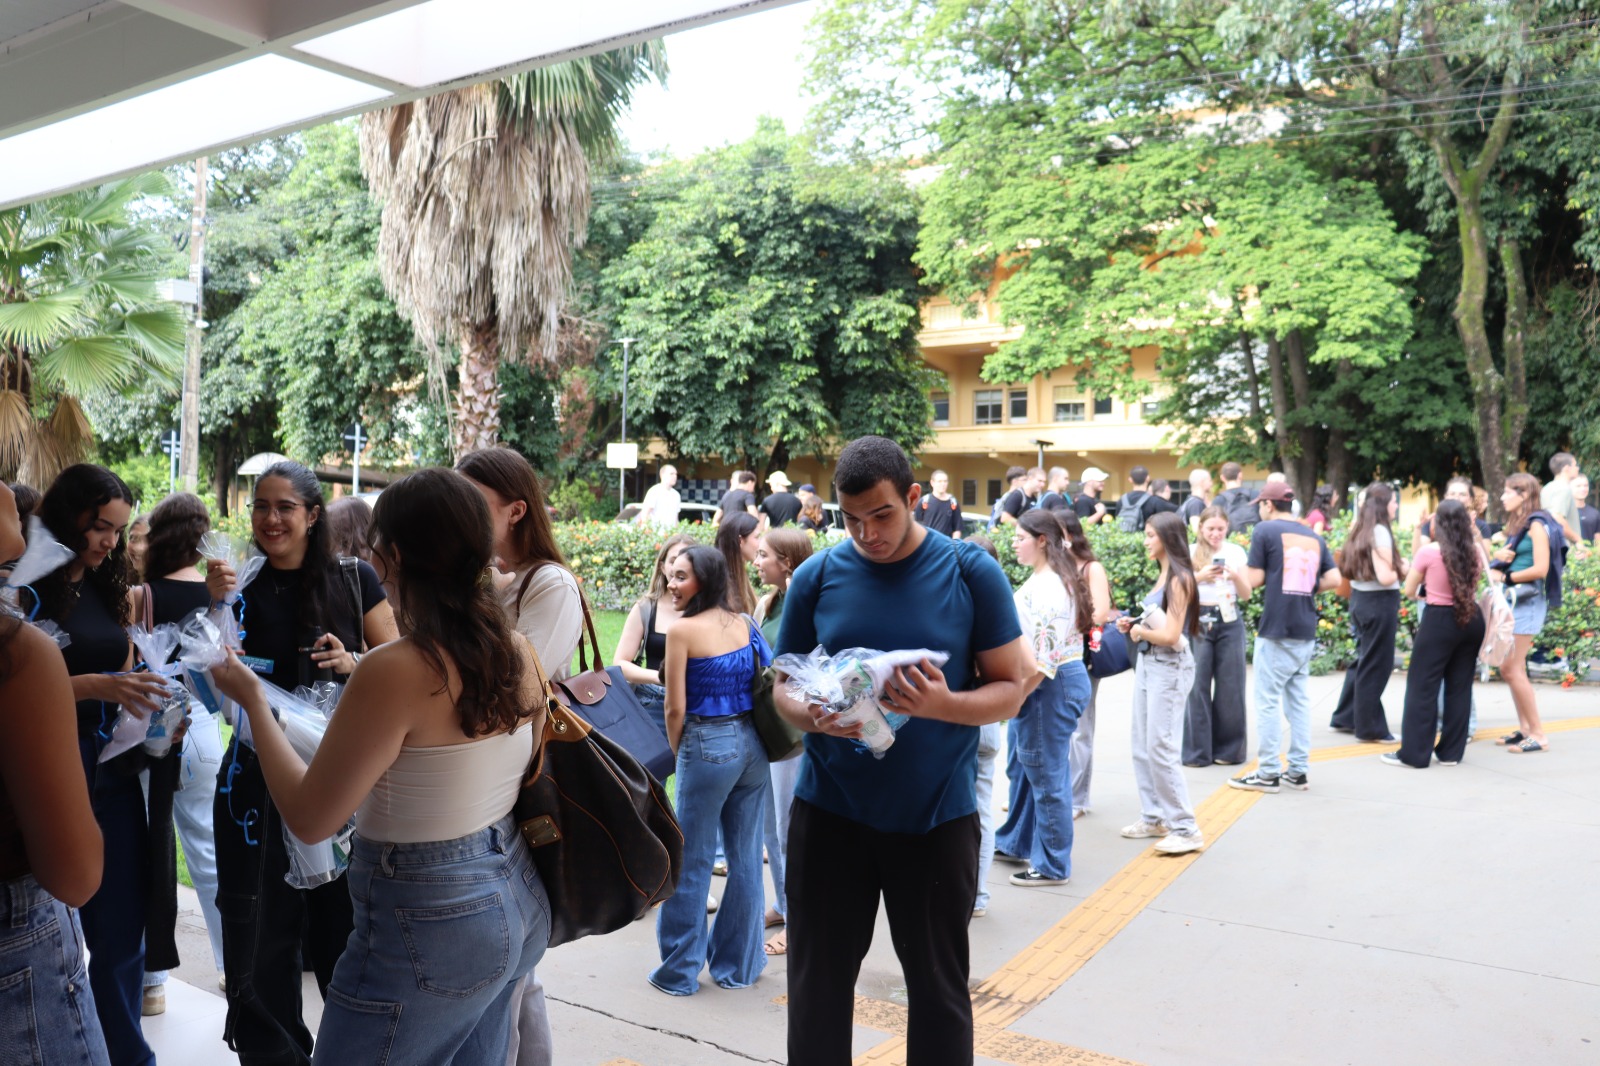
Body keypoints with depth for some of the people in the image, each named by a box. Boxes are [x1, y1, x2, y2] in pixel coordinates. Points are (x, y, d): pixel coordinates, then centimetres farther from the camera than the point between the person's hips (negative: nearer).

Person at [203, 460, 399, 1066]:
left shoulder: (354, 581, -2)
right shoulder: (242, 586, 3)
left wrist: (352, 663, -17)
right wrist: (217, 607, -14)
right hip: (261, 775, 2)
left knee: (345, 924, 6)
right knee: (263, 929, 8)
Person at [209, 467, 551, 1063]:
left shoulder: (396, 671, -23)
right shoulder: (518, 651, -3)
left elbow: (309, 820, -15)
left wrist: (253, 699, -4)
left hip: (430, 924, -7)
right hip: (518, 903, 8)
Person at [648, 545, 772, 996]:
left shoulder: (683, 630, -11)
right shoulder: (745, 625, 4)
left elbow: (676, 708, -10)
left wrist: (678, 752, 6)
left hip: (708, 747, -6)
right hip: (754, 743, 6)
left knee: (691, 862, 7)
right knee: (746, 856, 13)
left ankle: (680, 971, 18)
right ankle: (739, 965, 24)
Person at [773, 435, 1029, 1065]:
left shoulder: (971, 574, -5)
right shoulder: (817, 577, 0)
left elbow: (1009, 688, -3)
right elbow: (782, 685, 7)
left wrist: (942, 705, -23)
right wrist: (810, 715, -17)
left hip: (937, 815, -1)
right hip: (830, 809, 2)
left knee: (939, 988, 13)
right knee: (817, 985, 12)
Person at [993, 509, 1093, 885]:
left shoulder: (1049, 587, -21)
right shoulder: (1041, 579, 11)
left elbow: (1045, 658, -25)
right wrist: (1017, 693, 16)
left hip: (1050, 687, -11)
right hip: (1041, 686, 11)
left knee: (1046, 775, 2)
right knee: (1026, 766, 22)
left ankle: (1053, 866, 16)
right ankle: (1016, 843, 38)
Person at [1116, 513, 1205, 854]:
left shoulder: (1179, 579, -14)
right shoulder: (1163, 575, 12)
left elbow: (1170, 635, -20)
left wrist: (1140, 631, -4)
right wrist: (1134, 624, 3)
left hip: (1169, 668, -9)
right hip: (1148, 663, 9)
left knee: (1160, 748, -8)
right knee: (1142, 746, 12)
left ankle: (1186, 829, 0)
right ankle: (1154, 817, 22)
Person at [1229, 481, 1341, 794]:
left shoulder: (1264, 530, -6)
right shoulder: (1314, 536, 11)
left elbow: (1255, 579, -9)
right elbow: (1333, 579, 6)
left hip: (1275, 629, -6)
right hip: (1306, 631, 6)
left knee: (1268, 700, 0)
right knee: (1299, 699, 12)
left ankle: (1268, 773, 3)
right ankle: (1298, 770, 16)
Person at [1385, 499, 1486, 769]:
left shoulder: (1429, 552, -13)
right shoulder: (1475, 552, -1)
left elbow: (1409, 591, -4)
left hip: (1439, 620, -5)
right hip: (1471, 619, 5)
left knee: (1422, 686, 3)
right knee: (1460, 686, 12)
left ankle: (1414, 753, 5)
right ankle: (1452, 751, 19)